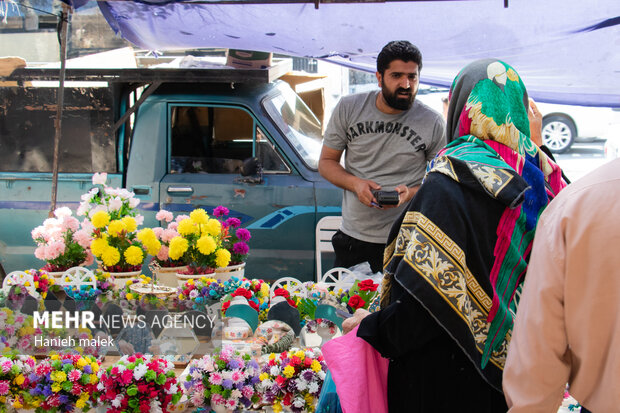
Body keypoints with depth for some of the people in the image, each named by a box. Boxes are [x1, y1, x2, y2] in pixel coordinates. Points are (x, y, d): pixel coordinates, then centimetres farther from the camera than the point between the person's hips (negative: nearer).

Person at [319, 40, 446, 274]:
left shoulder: (433, 123, -5)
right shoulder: (348, 108, -1)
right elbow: (326, 162, 6)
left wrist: (411, 192, -18)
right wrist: (355, 183, -14)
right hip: (352, 236, 2)